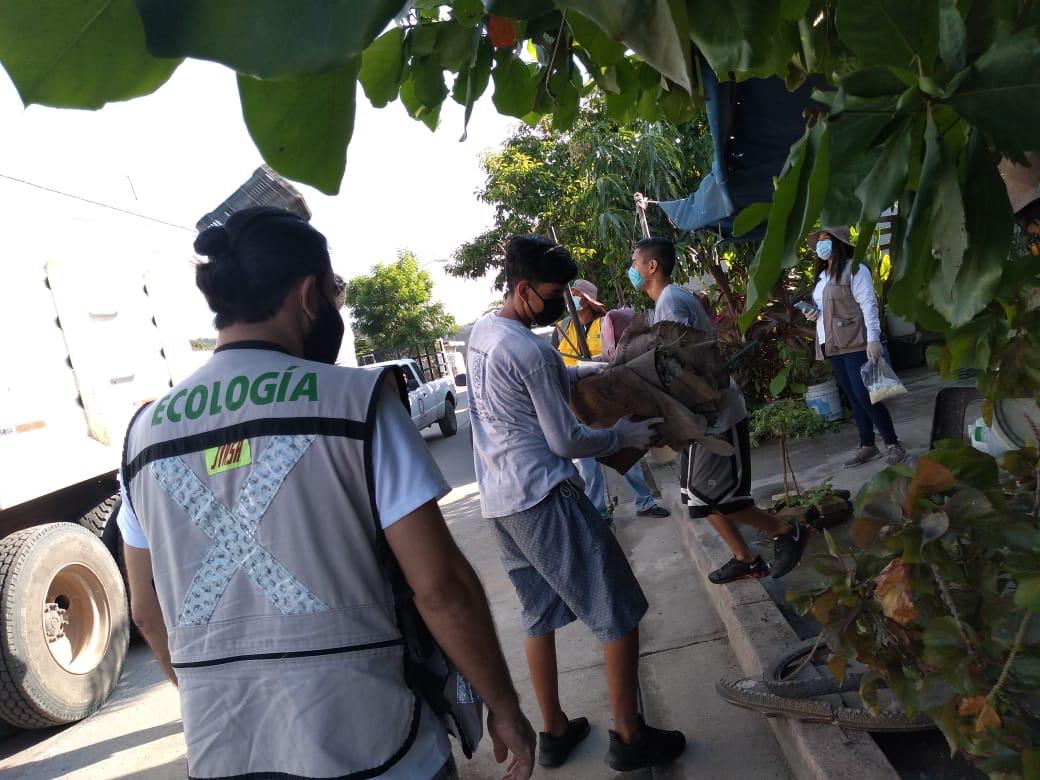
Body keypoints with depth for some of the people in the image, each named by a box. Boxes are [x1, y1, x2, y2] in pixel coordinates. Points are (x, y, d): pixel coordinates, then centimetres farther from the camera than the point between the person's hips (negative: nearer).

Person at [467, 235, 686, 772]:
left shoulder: (481, 332, 10)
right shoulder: (530, 350, -18)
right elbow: (566, 442, -14)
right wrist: (623, 436, 1)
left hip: (497, 503, 9)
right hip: (544, 500, -9)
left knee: (539, 615, 20)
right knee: (618, 612, 5)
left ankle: (554, 732, 31)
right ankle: (629, 737, 16)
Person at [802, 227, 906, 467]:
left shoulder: (854, 269, -8)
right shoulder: (822, 275, 17)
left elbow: (869, 305, -15)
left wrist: (873, 339, -23)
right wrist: (815, 314, 5)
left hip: (855, 344, -8)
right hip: (833, 346, 8)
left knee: (864, 396, -9)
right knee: (853, 398, 11)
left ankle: (893, 445, 3)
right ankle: (867, 446, 18)